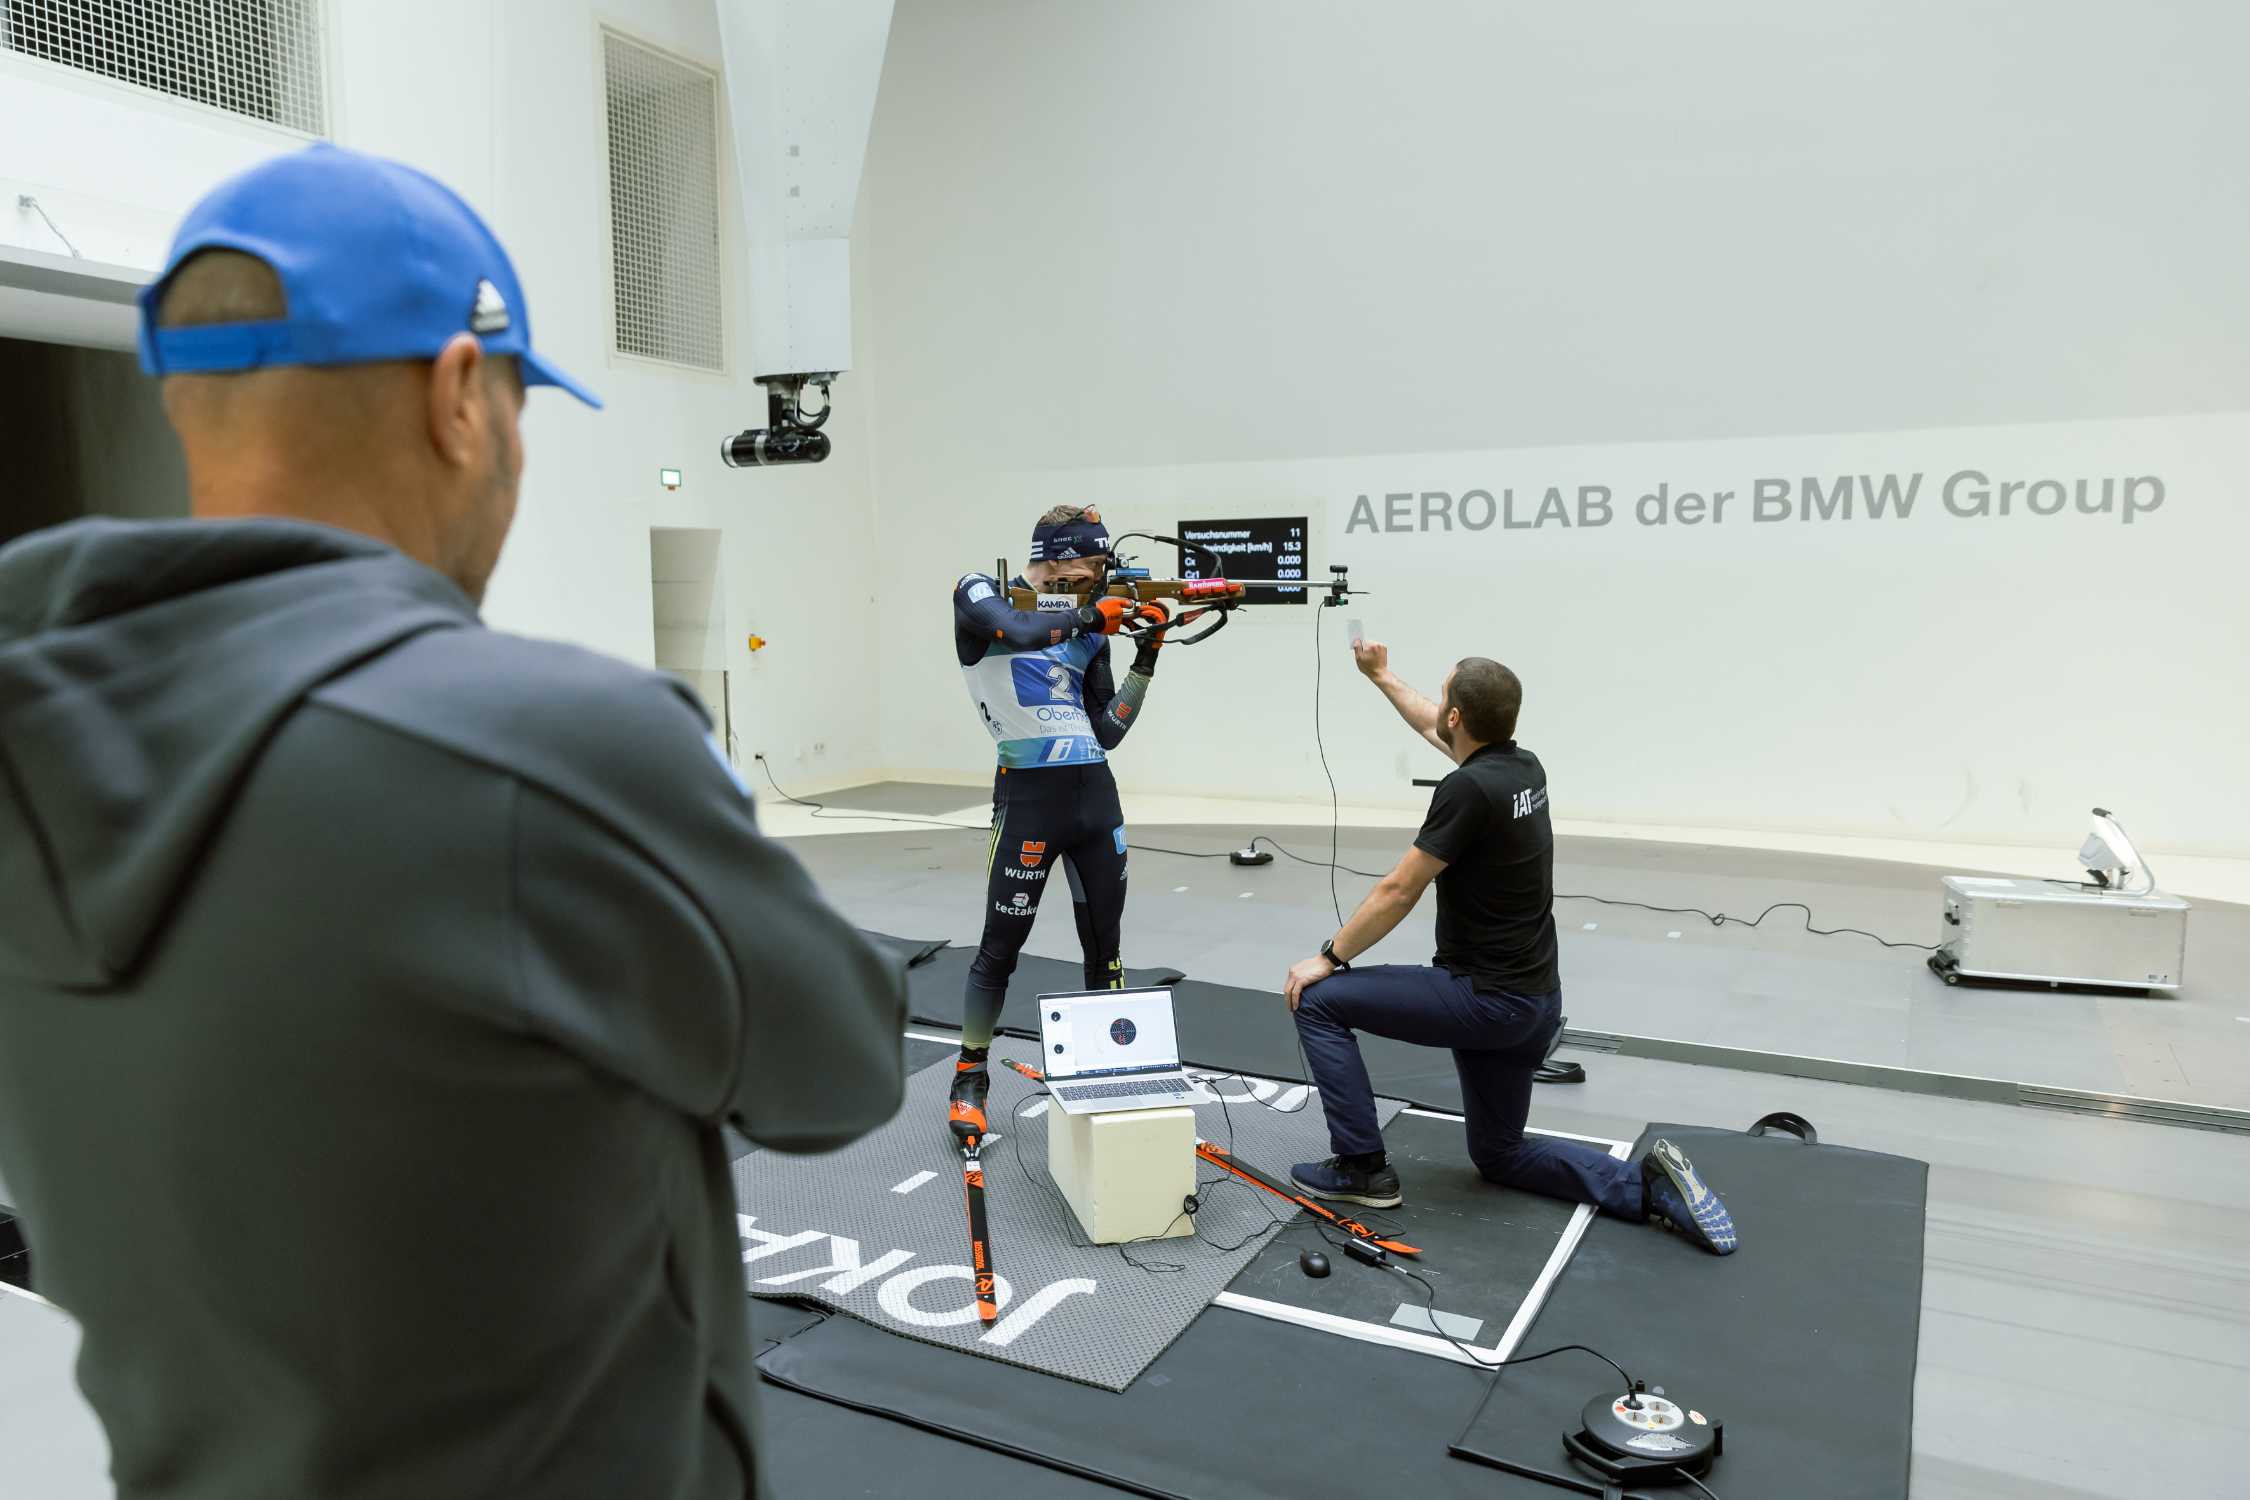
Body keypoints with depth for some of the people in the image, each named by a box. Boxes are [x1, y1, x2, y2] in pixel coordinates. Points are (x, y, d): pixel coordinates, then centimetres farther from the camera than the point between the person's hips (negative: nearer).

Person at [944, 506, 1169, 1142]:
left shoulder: (1089, 626, 12)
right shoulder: (979, 595, 0)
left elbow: (1107, 732, 8)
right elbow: (1019, 630, -24)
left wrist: (1146, 658, 1)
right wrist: (1090, 613, -11)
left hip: (1096, 793, 5)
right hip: (1028, 796, -5)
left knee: (1106, 944, 12)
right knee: (1000, 945, 2)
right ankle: (970, 1078, 19)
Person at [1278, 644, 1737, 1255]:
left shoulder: (1469, 788, -22)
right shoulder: (1522, 767, 5)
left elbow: (1398, 892, -18)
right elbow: (1435, 731, 26)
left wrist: (1329, 958, -6)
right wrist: (1381, 676, 35)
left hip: (1484, 1000, -9)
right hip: (1531, 1000, 9)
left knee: (1317, 1000, 1)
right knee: (1499, 1154, 22)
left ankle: (1362, 1167, 5)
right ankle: (1649, 1185, 5)